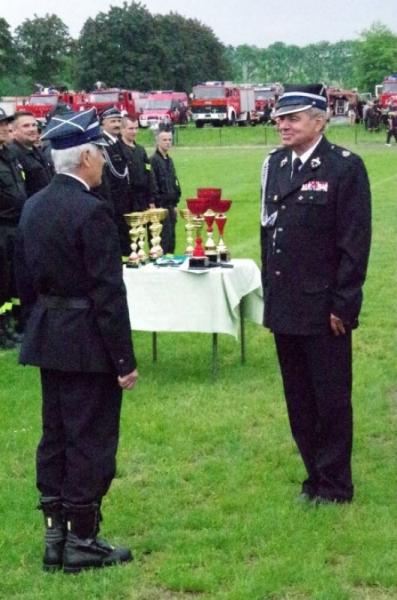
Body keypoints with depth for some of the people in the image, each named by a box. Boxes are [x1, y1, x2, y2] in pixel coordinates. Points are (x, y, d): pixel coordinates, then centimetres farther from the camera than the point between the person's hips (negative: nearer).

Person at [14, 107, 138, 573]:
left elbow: (24, 280, 13)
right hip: (87, 345, -8)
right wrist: (124, 359, -15)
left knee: (54, 437, 14)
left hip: (47, 339, 8)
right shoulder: (91, 212, -19)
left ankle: (55, 536, 22)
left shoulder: (33, 207, 7)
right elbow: (108, 294, -19)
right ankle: (82, 542, 9)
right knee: (91, 442, 1)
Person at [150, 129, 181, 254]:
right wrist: (156, 204, -16)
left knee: (171, 239, 10)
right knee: (164, 238, -9)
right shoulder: (154, 160, -11)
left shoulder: (169, 160, 15)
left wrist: (175, 203, 17)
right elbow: (153, 184, -15)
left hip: (170, 205, 8)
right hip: (160, 206, -8)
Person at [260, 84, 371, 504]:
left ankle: (334, 485, 18)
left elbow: (355, 243, -12)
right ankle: (316, 475, 28)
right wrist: (270, 292, 11)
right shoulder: (274, 165, 8)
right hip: (285, 306, 6)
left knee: (330, 399, 5)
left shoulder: (345, 167, -11)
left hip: (323, 308, -6)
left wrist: (342, 304, -14)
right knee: (299, 399, 14)